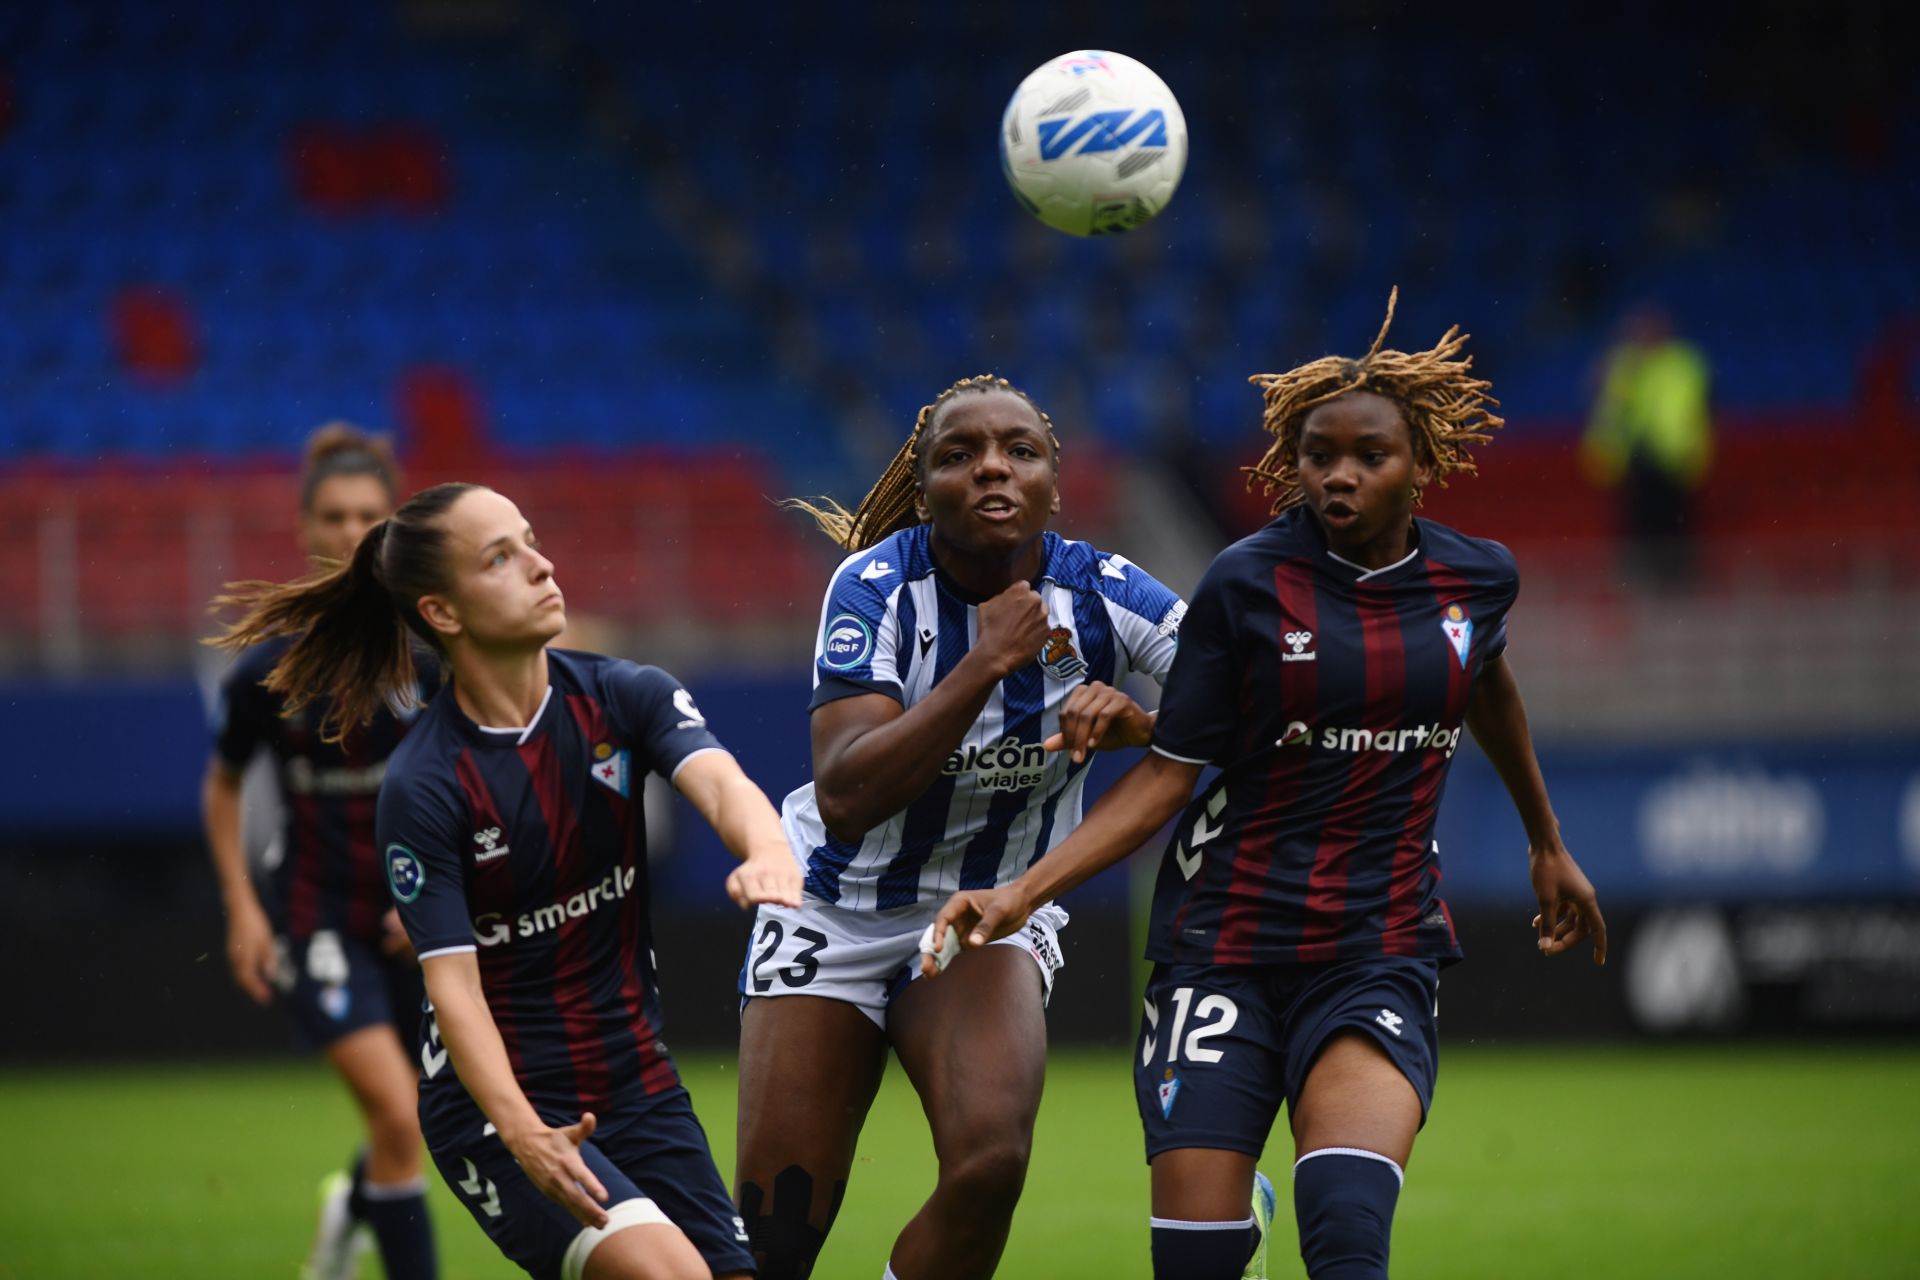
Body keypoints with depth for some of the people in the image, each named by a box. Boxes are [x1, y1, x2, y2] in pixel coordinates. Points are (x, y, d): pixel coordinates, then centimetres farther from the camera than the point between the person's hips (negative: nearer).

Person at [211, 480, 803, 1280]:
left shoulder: (626, 698, -2)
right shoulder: (421, 787, -14)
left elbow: (719, 782, -22)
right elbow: (452, 984, -20)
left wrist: (767, 853, -47)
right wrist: (524, 1135, -36)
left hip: (638, 1086, 6)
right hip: (496, 1099, -5)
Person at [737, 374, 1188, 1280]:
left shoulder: (1099, 593, -13)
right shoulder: (877, 585, -20)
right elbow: (846, 798, -31)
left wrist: (1138, 723, -33)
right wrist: (987, 663, -34)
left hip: (993, 922, 1)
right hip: (832, 918, -1)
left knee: (991, 1159, -28)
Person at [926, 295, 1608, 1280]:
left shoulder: (1476, 578, 3)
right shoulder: (1246, 585, -7)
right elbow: (1167, 774, -5)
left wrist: (1547, 846, 38)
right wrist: (1021, 894, -15)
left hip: (1382, 956, 1)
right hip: (1226, 942, -1)